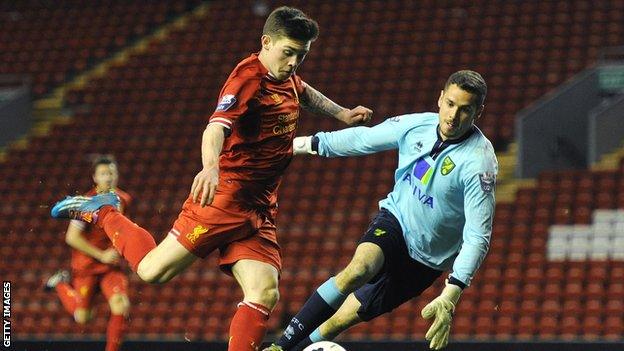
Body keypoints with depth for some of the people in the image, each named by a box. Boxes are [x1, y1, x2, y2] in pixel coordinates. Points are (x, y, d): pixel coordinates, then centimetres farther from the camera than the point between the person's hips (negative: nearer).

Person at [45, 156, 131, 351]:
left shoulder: (123, 199, 1)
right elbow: (71, 238, -19)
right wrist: (101, 255, -19)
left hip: (111, 264, 4)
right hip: (86, 266, -4)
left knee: (121, 308, -18)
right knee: (82, 318, 5)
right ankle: (61, 283, 32)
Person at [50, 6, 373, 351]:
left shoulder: (286, 77, 12)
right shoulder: (249, 78, -15)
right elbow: (216, 128, -32)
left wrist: (340, 113, 39)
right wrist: (211, 167, -51)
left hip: (260, 211, 8)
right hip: (225, 196, -8)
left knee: (264, 294, -10)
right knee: (152, 270, -6)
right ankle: (102, 213, 19)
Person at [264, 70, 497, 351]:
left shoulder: (479, 162, -24)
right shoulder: (417, 125, -9)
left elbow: (478, 236, -27)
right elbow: (362, 139, 7)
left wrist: (450, 296, -36)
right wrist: (307, 143, 11)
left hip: (425, 261, -2)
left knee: (348, 315, -7)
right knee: (357, 270, -29)